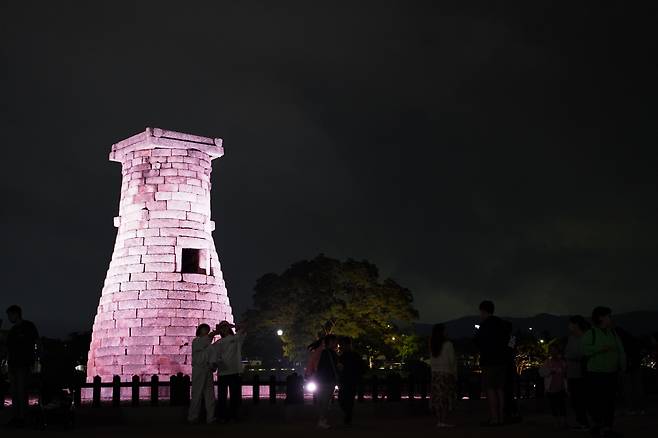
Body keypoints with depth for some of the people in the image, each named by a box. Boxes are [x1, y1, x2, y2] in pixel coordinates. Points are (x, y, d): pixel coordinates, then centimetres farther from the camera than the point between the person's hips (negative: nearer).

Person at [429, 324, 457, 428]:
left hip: (435, 373, 5)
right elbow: (452, 360, -7)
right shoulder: (448, 344, -8)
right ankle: (444, 421, -9)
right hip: (447, 373, -5)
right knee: (447, 397, -4)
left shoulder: (432, 345, 6)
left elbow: (431, 361, 8)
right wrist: (455, 374, 1)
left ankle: (439, 421, 5)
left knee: (438, 397, 5)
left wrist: (434, 371, 13)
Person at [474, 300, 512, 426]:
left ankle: (494, 418, -11)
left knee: (490, 389, -7)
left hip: (489, 361, -8)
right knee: (500, 389, 9)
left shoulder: (485, 325, -11)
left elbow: (478, 341, -11)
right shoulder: (501, 324, 12)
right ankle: (501, 417, 9)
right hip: (501, 360, 8)